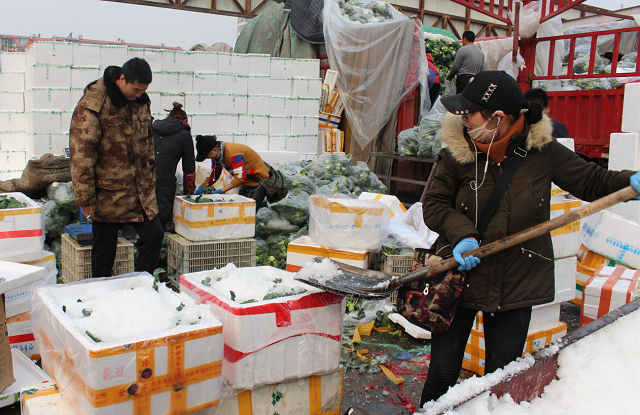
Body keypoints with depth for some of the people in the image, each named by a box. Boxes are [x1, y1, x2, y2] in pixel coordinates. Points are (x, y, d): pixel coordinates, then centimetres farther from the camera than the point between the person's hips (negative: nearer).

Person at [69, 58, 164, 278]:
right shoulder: (92, 105, -16)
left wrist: (149, 180, 17)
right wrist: (85, 198, -15)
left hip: (141, 191, 6)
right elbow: (81, 155, -17)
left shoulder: (140, 102, 6)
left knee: (154, 234, 5)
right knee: (104, 248, 6)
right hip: (108, 193, -6)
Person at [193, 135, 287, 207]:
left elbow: (240, 177, -35)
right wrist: (201, 187, -4)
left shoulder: (233, 153, -30)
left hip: (260, 179, -9)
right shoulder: (217, 153, -1)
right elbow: (213, 173, 9)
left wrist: (222, 190, -35)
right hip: (247, 181, 10)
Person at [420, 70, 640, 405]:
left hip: (516, 286, 0)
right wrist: (461, 233, -20)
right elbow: (434, 204, -3)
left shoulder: (541, 151, -7)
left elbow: (593, 182, 3)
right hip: (459, 276, 0)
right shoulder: (456, 152, -8)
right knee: (442, 374, 9)